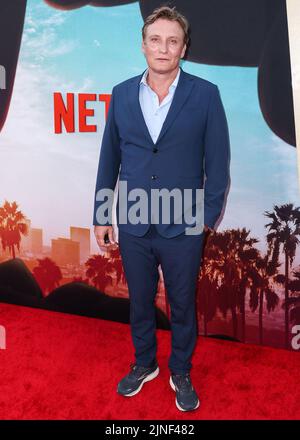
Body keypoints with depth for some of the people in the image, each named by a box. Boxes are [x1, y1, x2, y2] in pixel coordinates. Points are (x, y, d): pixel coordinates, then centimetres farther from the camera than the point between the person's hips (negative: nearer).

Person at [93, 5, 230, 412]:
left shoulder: (205, 94, -6)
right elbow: (109, 159, 5)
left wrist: (209, 216, -6)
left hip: (183, 227, -2)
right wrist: (102, 215, 5)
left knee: (182, 306, 15)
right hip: (133, 226, 3)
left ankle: (181, 374, 39)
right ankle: (144, 364, 43)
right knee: (140, 302, 18)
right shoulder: (122, 94, 3)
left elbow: (217, 161, -3)